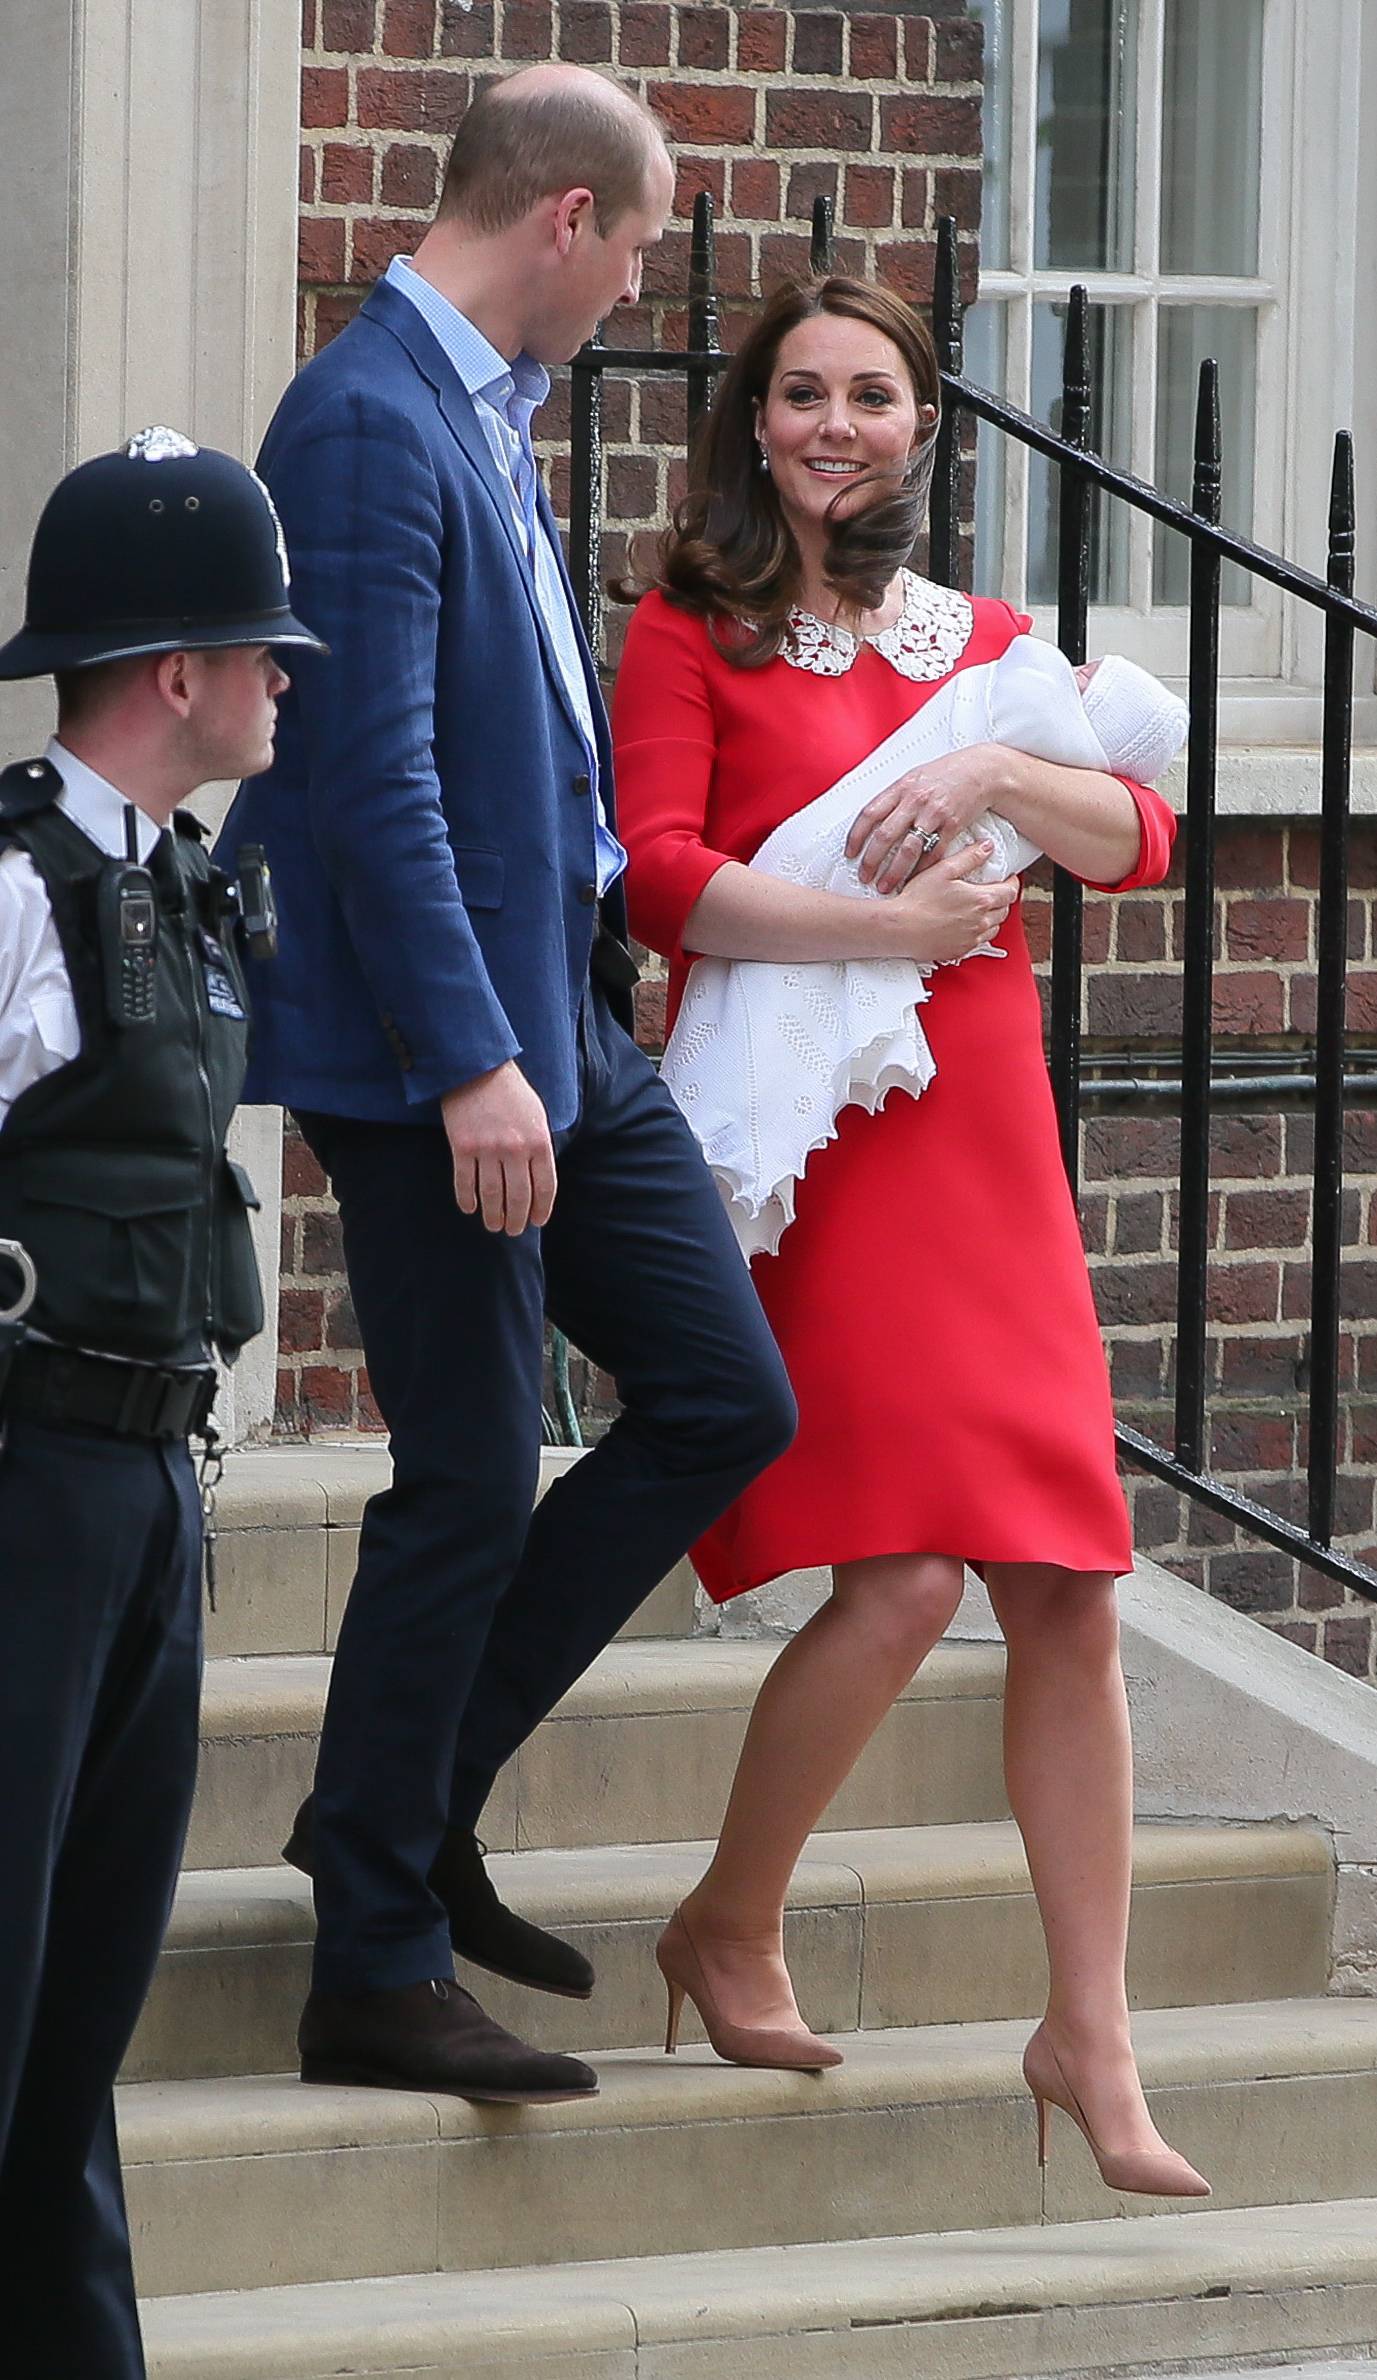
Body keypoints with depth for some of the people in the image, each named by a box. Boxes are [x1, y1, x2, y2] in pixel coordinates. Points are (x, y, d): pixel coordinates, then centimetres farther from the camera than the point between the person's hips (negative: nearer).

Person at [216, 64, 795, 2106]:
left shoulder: (488, 413, 13)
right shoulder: (369, 426, -17)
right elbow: (376, 772, -22)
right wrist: (469, 1063, -25)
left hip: (565, 1018, 10)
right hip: (442, 1040, -10)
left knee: (727, 1398, 10)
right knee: (473, 1482, -4)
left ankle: (413, 1801, 19)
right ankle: (380, 1973, 5)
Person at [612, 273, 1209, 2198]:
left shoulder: (983, 646, 18)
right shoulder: (694, 633, 4)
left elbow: (1141, 842, 6)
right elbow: (654, 876, -10)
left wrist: (994, 775, -12)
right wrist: (884, 926, -18)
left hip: (987, 1136, 5)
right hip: (809, 1140, -5)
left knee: (1066, 1596, -1)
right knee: (900, 1583, -16)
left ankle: (1090, 2040, 6)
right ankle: (732, 1930, 7)